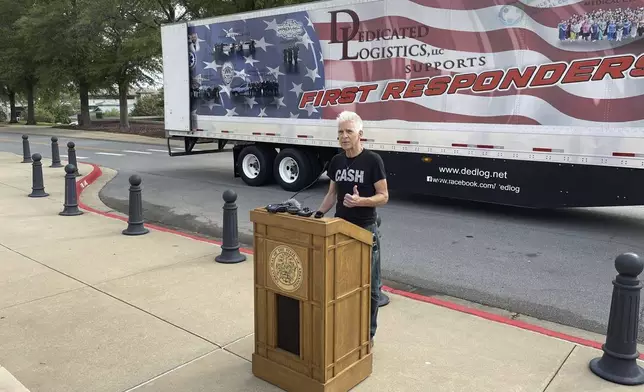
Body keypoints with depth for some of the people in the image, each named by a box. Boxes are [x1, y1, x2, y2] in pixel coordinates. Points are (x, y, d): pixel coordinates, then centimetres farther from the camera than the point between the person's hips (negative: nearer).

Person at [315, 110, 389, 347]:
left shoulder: (372, 161, -11)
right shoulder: (336, 161, 6)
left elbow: (383, 197, -10)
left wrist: (360, 200, -28)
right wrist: (318, 214, 1)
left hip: (365, 230, -5)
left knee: (368, 285, 5)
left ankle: (368, 334, 19)